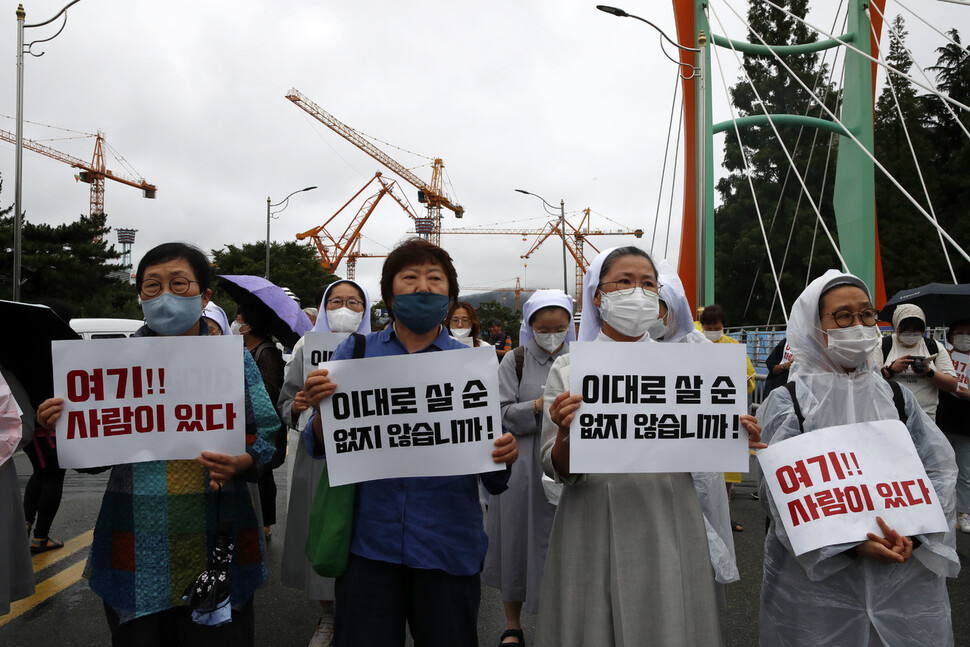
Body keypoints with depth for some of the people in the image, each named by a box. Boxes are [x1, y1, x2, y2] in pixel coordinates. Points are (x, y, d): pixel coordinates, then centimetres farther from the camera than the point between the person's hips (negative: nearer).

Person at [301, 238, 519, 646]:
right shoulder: (353, 354, 4)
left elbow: (493, 483, 3)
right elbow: (321, 448, 2)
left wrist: (505, 457, -19)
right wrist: (321, 409, -18)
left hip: (449, 547, 0)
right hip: (369, 543, 0)